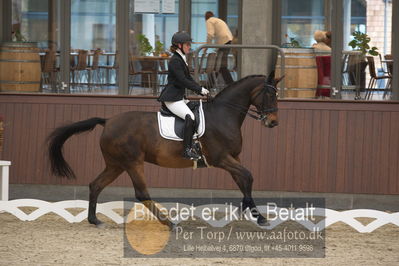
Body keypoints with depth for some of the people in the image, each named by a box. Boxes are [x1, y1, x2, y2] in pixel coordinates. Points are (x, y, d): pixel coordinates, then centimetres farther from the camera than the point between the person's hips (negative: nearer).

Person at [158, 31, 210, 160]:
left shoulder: (182, 60, 16)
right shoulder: (175, 61, -16)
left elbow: (188, 78, 20)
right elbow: (183, 80, -21)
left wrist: (200, 89, 7)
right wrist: (200, 90, -17)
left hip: (179, 97, 11)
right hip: (172, 99, -11)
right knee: (190, 117, -24)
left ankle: (190, 146, 11)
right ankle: (187, 150, -23)